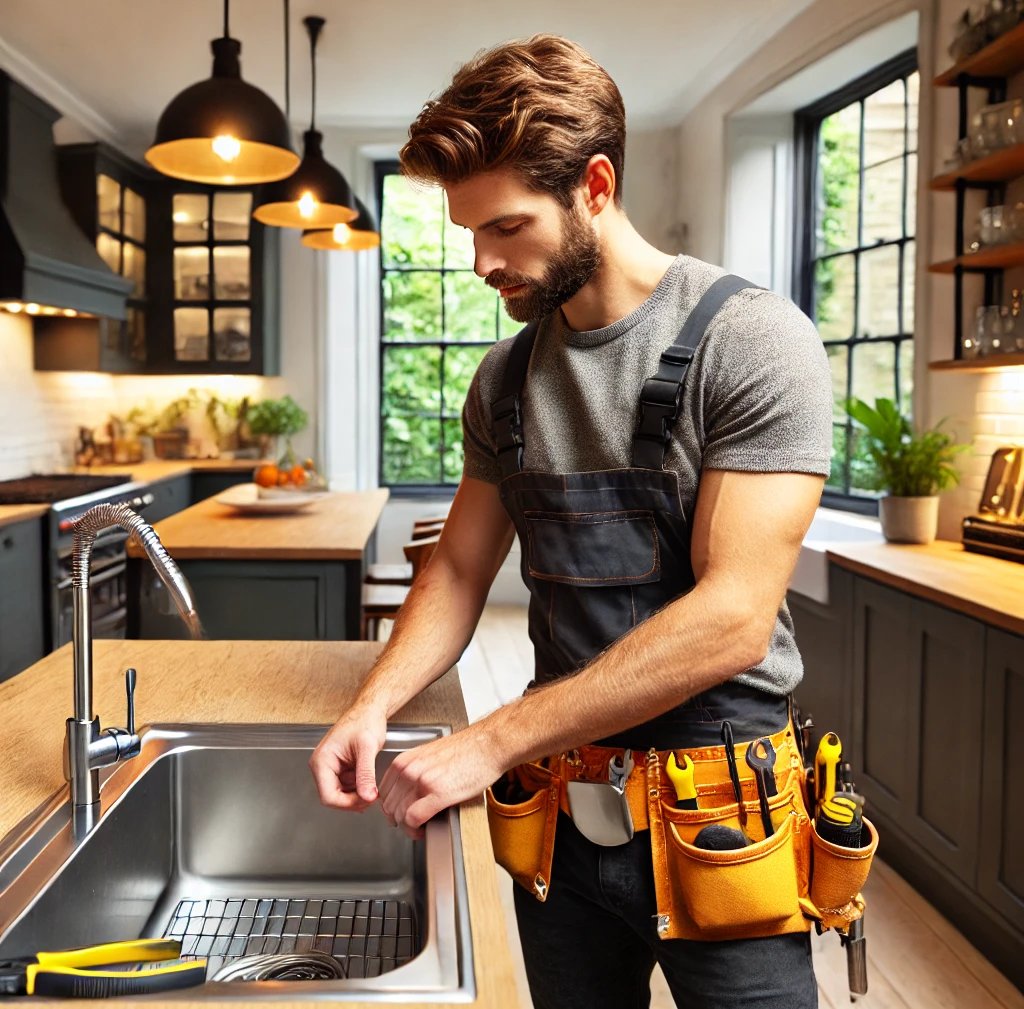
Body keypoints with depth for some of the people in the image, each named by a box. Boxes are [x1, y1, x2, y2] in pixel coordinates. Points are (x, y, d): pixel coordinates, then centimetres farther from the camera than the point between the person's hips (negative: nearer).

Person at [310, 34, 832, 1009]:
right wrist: (373, 705, -7)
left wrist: (495, 739, -22)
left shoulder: (750, 341, -16)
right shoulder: (504, 376, 4)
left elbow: (732, 618, -22)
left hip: (717, 818, -5)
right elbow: (460, 570, 11)